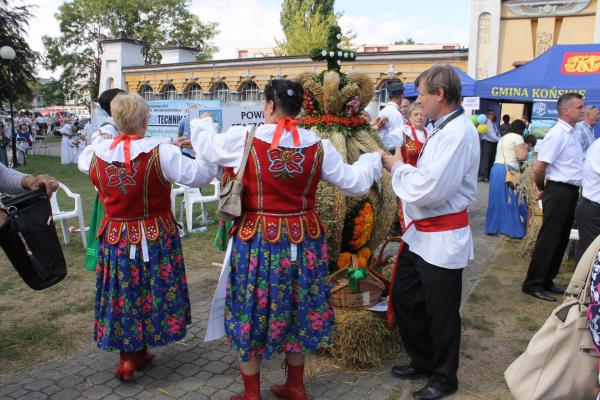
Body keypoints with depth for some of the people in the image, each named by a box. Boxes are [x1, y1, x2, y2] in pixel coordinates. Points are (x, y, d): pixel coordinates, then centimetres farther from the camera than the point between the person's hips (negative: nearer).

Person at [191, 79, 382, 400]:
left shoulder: (243, 139, -11)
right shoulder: (319, 146, -5)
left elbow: (205, 147, 6)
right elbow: (355, 182, 2)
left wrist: (203, 123, 29)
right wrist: (372, 158, 23)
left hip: (258, 240, -3)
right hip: (303, 239, 4)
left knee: (251, 313, 13)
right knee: (296, 309, 19)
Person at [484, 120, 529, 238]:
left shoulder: (503, 138, 23)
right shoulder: (517, 137, -4)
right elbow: (522, 157, -11)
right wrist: (525, 147, 8)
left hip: (496, 169, 8)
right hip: (508, 171, -8)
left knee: (498, 200, 12)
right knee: (511, 201, -2)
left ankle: (493, 227, 16)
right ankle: (513, 230, 1)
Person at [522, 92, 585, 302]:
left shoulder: (572, 133, 14)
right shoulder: (557, 134, -15)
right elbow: (539, 168, -19)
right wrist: (541, 189, -2)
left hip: (570, 193, 9)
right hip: (558, 192, -9)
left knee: (561, 240, 14)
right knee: (549, 239, -3)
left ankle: (547, 280, 26)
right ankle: (533, 284, 7)